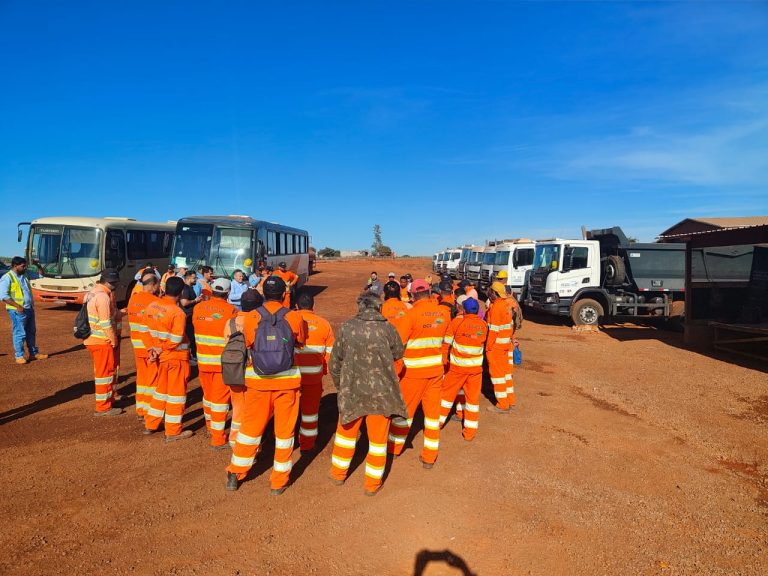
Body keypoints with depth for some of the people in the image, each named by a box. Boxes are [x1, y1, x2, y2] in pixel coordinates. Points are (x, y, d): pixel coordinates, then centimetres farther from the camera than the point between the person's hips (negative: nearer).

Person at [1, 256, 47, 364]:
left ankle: (34, 353, 23)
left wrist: (36, 264, 12)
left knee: (31, 332, 14)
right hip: (18, 311, -8)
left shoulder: (25, 275, 13)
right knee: (19, 333, -2)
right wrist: (17, 306, -21)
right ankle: (19, 356, 7)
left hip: (29, 309, 8)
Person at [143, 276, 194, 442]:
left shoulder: (152, 306, -1)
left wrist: (157, 348, 0)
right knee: (176, 393, 4)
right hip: (177, 356, -7)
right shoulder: (177, 312, -22)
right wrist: (160, 349, -9)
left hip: (161, 355, 7)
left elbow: (153, 331, 2)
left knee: (161, 389, 22)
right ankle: (173, 432, 12)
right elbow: (176, 339, -23)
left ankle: (150, 425, 32)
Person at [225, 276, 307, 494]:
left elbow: (246, 346, 2)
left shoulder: (251, 318, -8)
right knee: (284, 430, 12)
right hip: (287, 380, -1)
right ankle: (279, 481, 21)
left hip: (258, 380, 1)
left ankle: (234, 475, 28)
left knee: (250, 427, 16)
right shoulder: (294, 317, -9)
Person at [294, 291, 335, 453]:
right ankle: (307, 444, 24)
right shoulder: (323, 323, 0)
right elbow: (330, 352, 2)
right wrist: (324, 369, 14)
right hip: (314, 375, 0)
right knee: (310, 408, 14)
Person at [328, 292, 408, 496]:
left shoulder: (346, 327, -7)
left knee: (346, 431, 21)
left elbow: (334, 363, 1)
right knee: (378, 438, 14)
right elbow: (399, 353, 7)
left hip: (352, 390, 1)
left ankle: (338, 473, 37)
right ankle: (372, 483, 25)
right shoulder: (387, 328, -10)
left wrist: (340, 385, 16)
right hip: (381, 391, -1)